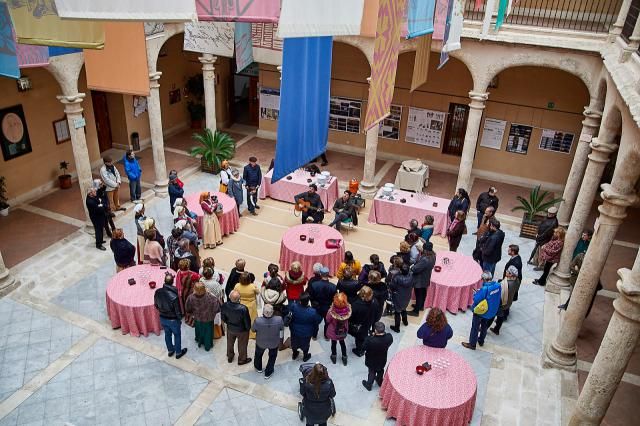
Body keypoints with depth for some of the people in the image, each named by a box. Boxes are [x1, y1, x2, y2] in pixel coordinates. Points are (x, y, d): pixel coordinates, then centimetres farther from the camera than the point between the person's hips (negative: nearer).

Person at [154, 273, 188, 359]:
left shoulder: (157, 292, -18)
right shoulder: (174, 296, -33)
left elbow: (156, 305, -1)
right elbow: (178, 310, -22)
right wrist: (180, 319, -3)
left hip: (162, 318, 5)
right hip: (173, 319, -5)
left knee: (167, 334, 27)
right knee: (177, 335, 19)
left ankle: (170, 350, 48)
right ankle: (178, 353, 37)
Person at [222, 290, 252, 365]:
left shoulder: (225, 305, -28)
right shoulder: (243, 309, -40)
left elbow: (223, 318, -8)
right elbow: (247, 321, -23)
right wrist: (248, 328, 0)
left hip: (230, 328, 3)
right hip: (242, 330, -3)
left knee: (230, 343, 30)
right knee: (242, 345, 24)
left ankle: (230, 357, 54)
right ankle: (242, 360, 47)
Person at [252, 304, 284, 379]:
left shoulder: (258, 321, -37)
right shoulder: (279, 320, -35)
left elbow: (253, 330, -15)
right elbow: (282, 328, -13)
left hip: (261, 343, 0)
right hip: (274, 343, 0)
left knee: (258, 354, 33)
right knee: (272, 356, 30)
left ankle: (258, 368, 59)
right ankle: (268, 373, 47)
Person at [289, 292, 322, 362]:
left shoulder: (293, 307, -32)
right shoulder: (313, 312, -35)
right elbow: (317, 322, -19)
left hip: (295, 331, 2)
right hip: (306, 333, -2)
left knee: (294, 343, 33)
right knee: (305, 345, 29)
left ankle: (294, 354, 59)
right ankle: (305, 356, 55)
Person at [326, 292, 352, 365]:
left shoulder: (332, 311, -40)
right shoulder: (348, 309, -32)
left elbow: (327, 320, -19)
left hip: (333, 331, -2)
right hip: (343, 331, 2)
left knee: (334, 343, 27)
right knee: (342, 343, 30)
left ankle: (334, 357, 51)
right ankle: (344, 358, 48)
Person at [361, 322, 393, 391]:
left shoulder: (370, 340, -42)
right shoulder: (389, 337, -31)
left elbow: (363, 348, -22)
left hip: (371, 361, -3)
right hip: (382, 359, 3)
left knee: (372, 372, 26)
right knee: (380, 371, 32)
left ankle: (369, 385, 49)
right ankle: (380, 382, 58)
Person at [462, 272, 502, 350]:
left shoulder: (484, 289, -35)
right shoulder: (498, 286, -15)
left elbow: (476, 299, -29)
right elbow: (497, 297, 2)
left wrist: (476, 293, -10)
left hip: (480, 311, -7)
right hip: (492, 311, 7)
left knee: (475, 328, 14)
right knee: (484, 326, 29)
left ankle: (472, 344, 29)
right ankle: (481, 341, 47)